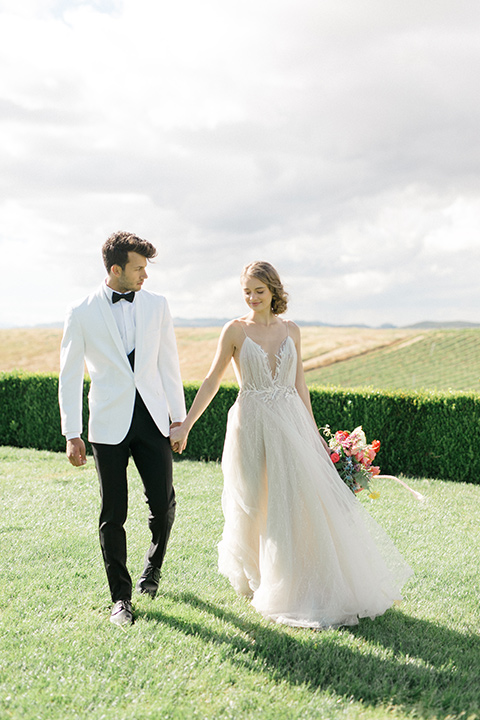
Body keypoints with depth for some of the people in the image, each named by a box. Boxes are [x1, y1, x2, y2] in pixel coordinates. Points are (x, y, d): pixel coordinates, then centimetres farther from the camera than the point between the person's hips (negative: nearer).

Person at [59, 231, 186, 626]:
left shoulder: (157, 305, 4)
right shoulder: (82, 312, -3)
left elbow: (169, 363, 9)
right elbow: (70, 376, 0)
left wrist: (179, 416, 8)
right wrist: (72, 434, -3)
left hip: (152, 419, 2)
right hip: (109, 425, -2)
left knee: (164, 504, 2)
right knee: (113, 515, 4)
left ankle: (153, 567, 32)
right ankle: (121, 596, 20)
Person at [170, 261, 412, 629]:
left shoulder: (291, 330, 7)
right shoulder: (235, 330, -2)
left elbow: (300, 384, 11)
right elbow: (213, 380, 0)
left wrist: (313, 431, 8)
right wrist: (185, 426, -2)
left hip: (290, 422, 2)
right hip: (251, 423, -2)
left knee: (308, 498, -1)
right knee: (252, 505, 7)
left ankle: (317, 584, 13)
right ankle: (249, 575, 33)